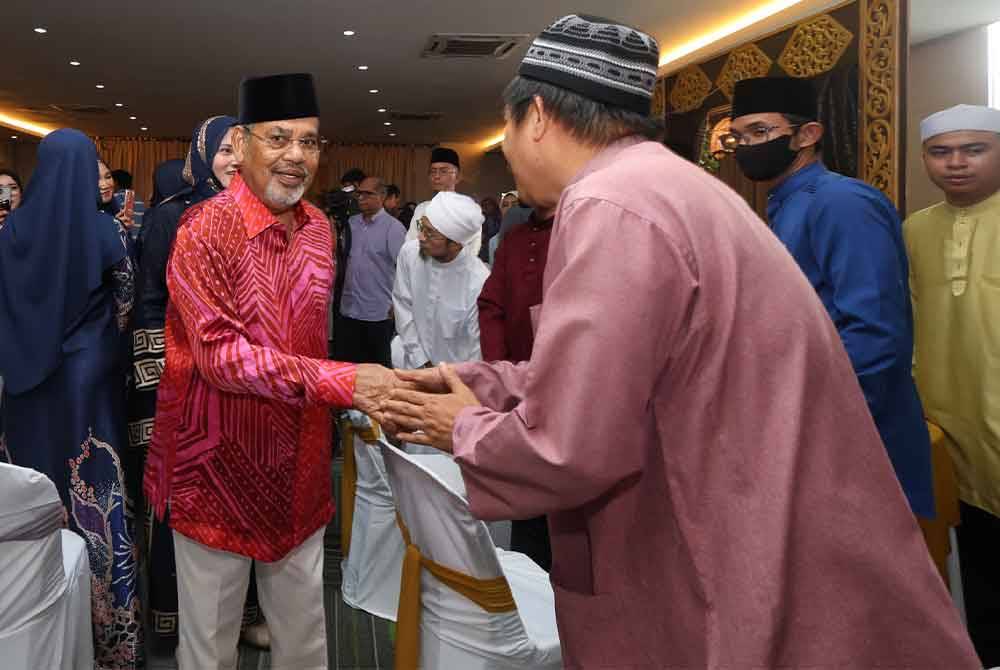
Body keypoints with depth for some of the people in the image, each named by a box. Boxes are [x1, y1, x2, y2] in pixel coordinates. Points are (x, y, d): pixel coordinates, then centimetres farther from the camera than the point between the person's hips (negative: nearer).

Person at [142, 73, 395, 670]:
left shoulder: (319, 227, 5)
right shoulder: (205, 230, -16)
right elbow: (220, 353, -23)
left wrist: (364, 398, 12)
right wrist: (341, 382, -29)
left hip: (300, 463, 5)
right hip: (221, 462, -5)